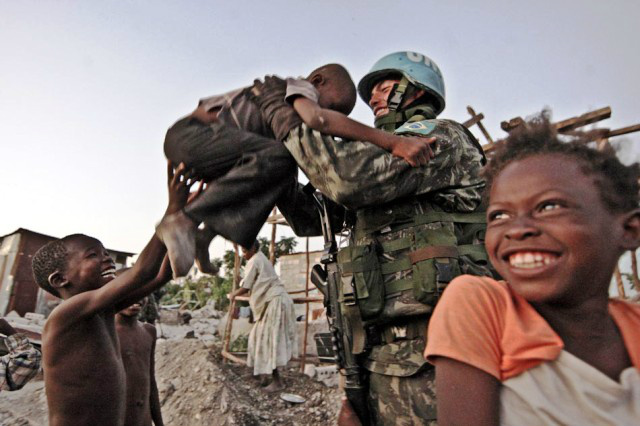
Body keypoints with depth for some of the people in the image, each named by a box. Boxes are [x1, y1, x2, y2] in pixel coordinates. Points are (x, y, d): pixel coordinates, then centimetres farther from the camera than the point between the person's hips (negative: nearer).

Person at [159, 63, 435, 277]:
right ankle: (185, 222, -22)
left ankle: (204, 235, -3)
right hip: (191, 132, -9)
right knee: (276, 157, -27)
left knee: (283, 172, 6)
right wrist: (393, 141, -33)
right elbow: (318, 118, -27)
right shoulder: (301, 87, -5)